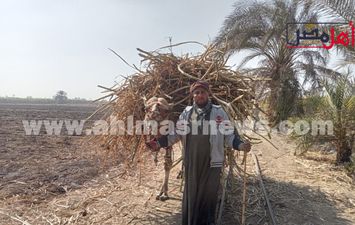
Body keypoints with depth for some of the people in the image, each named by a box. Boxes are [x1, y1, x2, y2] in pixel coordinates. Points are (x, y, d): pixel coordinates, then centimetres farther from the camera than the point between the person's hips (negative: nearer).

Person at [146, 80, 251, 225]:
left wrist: (240, 145, -19)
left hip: (211, 163, -2)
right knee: (190, 195, 16)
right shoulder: (186, 112, 3)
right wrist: (159, 143, 0)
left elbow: (229, 135, -2)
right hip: (191, 163, 3)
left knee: (208, 195, 10)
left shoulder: (219, 112, -3)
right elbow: (176, 134, 8)